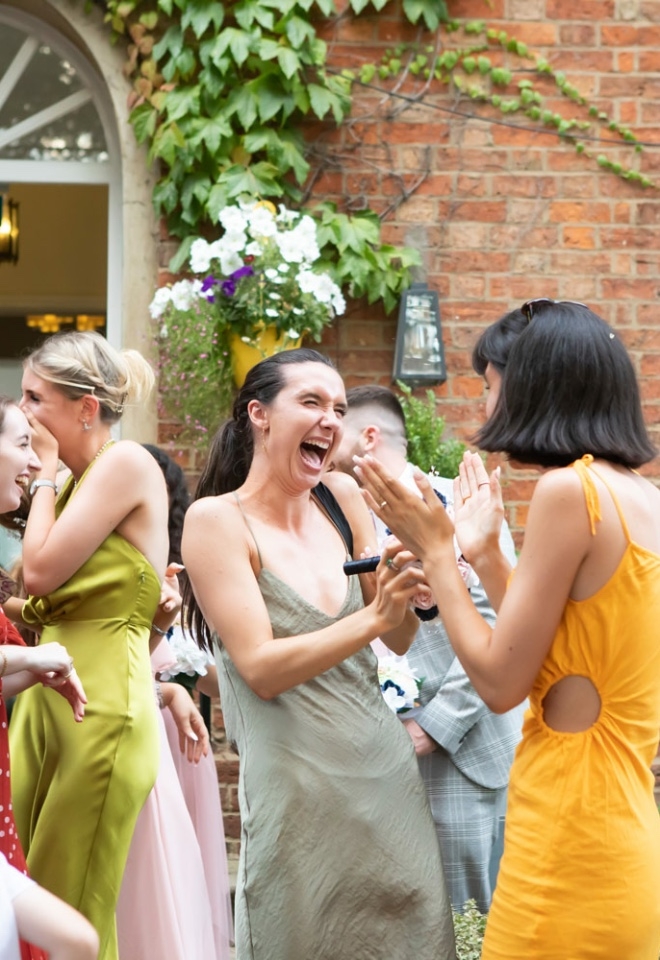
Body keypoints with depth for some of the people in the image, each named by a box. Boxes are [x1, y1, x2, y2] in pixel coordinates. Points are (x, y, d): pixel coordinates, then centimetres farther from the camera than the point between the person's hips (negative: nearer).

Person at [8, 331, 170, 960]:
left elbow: (41, 571, -15)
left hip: (101, 707, -9)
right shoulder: (76, 480, 18)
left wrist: (46, 472, -3)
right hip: (46, 700, 9)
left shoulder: (126, 464, -8)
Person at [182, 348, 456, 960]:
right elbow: (260, 669, -15)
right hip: (299, 787, -5)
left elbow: (400, 640, 8)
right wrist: (374, 615, -25)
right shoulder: (217, 519, -8)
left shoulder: (342, 500, 6)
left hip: (386, 768, 5)